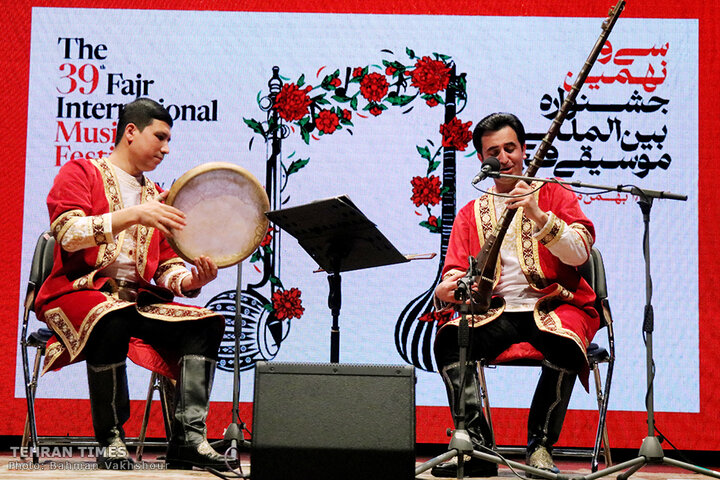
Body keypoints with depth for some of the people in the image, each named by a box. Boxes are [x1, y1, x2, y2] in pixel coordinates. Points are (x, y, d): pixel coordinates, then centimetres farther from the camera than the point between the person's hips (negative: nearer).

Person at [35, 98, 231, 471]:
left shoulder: (155, 195, 23)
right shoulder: (81, 172, 4)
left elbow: (167, 266, 16)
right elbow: (68, 233, -16)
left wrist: (191, 279, -8)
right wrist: (133, 215, -25)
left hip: (138, 299, 7)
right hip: (79, 291, -6)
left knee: (206, 324, -16)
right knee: (112, 320, -40)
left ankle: (188, 437, -25)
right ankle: (110, 440, -25)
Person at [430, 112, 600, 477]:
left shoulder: (553, 193, 9)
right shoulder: (471, 213, 18)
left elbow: (579, 253, -8)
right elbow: (454, 274, 10)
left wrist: (538, 215, -22)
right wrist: (446, 291, -16)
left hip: (553, 306, -2)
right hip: (497, 311, 3)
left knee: (565, 345, -37)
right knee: (448, 338, -28)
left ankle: (540, 446, -18)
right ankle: (477, 447, -24)